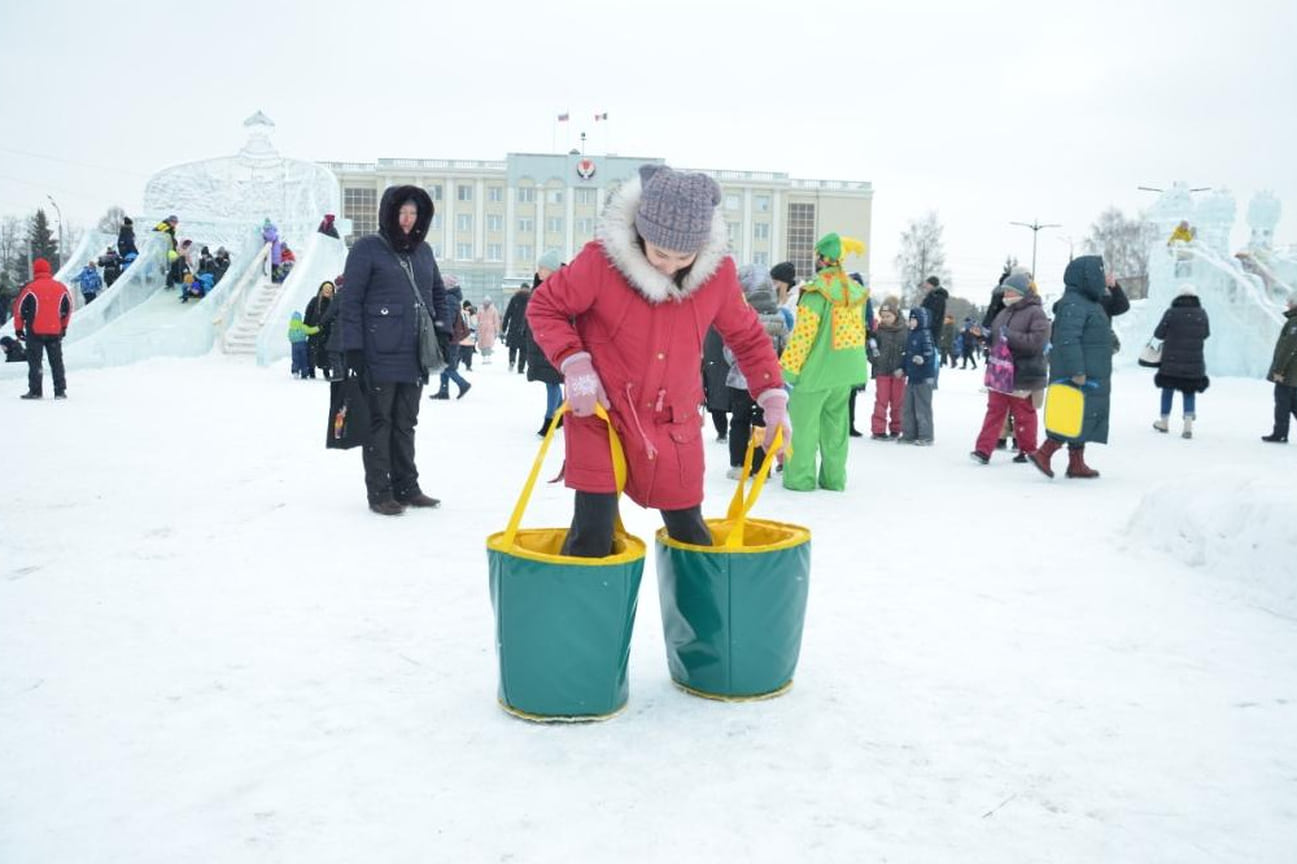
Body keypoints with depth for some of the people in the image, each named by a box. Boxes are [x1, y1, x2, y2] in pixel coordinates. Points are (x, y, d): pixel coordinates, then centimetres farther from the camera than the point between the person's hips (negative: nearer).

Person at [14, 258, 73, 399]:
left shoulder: (30, 288, -8)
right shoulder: (61, 287, 3)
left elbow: (20, 309, -4)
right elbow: (67, 309, 12)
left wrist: (18, 328, 7)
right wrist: (63, 326, 24)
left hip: (35, 332, -3)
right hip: (55, 332, 3)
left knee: (35, 362, 4)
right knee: (57, 362, 9)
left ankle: (35, 391, 2)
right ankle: (60, 391, 7)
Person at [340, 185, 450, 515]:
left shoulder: (423, 250, 14)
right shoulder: (367, 248, -4)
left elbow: (438, 293, 26)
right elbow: (351, 301, -8)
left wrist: (443, 330, 12)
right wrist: (353, 349, -13)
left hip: (415, 355, 6)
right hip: (380, 355, -6)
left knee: (406, 423, 13)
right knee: (380, 422, 1)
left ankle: (406, 487, 21)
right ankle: (379, 492, 7)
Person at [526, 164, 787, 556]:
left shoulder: (718, 272, -8)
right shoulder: (600, 260, -18)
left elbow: (747, 336, 7)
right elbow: (544, 308, -4)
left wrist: (773, 398, 0)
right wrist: (573, 363, -18)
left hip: (675, 427, 3)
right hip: (601, 416, -3)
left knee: (688, 530, 13)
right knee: (593, 532, -7)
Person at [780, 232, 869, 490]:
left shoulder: (818, 290, -17)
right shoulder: (855, 289, 8)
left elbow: (803, 333, -18)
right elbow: (858, 329, 15)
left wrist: (788, 369, -14)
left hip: (817, 369, -7)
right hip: (846, 369, 7)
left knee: (804, 422, 1)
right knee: (836, 422, 14)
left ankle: (800, 477, 3)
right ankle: (834, 477, 19)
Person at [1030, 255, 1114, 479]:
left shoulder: (1087, 303, 17)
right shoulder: (1073, 304, -17)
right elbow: (1068, 339, -25)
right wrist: (1076, 371, -27)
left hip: (1090, 375, 11)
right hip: (1080, 376, -11)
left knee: (1085, 418, 13)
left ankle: (1077, 463, 18)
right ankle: (1043, 453, -6)